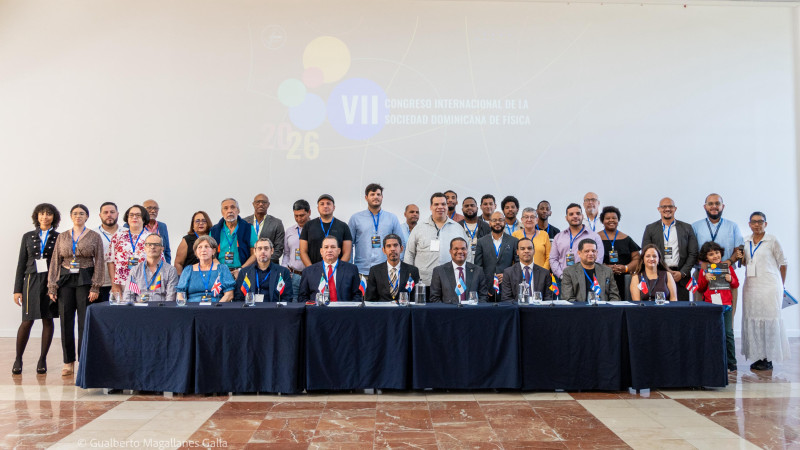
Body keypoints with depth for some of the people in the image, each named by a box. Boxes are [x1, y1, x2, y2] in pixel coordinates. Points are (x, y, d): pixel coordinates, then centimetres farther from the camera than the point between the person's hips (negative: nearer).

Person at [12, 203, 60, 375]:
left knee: (48, 320, 2)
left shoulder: (59, 238, 5)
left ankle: (42, 359, 11)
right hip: (32, 281, 0)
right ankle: (18, 359, 11)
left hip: (52, 282, 0)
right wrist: (17, 289, 4)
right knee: (27, 321, -3)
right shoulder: (28, 237, 9)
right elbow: (21, 263, 9)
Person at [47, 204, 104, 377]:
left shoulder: (94, 237, 3)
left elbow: (99, 263, 0)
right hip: (65, 280, 3)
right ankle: (68, 362, 11)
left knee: (85, 322, -3)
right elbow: (55, 262, 10)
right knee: (66, 321, 2)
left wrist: (95, 287, -8)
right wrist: (52, 287, 3)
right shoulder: (62, 237, 11)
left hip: (85, 280, -3)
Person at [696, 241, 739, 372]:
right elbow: (700, 289, 8)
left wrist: (731, 279, -8)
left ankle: (731, 363, 11)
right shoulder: (704, 270, 6)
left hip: (726, 305, 0)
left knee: (728, 334, 1)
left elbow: (736, 284, 13)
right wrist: (705, 279, -9)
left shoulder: (727, 267, 7)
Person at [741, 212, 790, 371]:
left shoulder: (772, 241, -2)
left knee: (769, 321, -5)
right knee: (752, 320, 3)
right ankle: (758, 356, 10)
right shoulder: (746, 242, 11)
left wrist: (782, 286, 4)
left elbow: (782, 263, 2)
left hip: (769, 286, -5)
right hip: (751, 285, 5)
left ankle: (768, 359, 0)